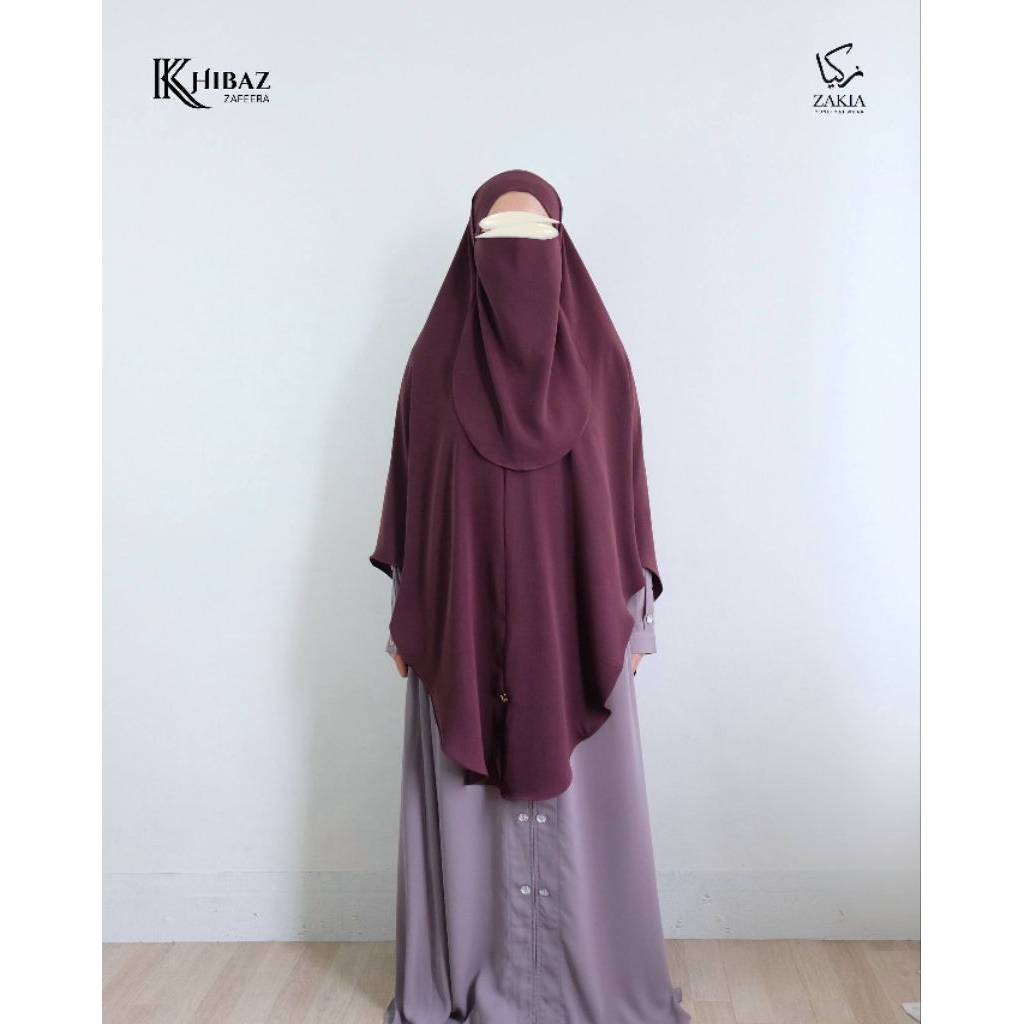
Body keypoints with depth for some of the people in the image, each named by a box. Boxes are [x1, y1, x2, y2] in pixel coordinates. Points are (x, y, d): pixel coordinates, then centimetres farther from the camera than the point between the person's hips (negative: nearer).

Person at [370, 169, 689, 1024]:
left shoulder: (598, 357, 2)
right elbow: (412, 494, 4)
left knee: (580, 800, 9)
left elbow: (626, 488, 3)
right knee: (466, 802, 10)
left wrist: (634, 614, 3)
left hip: (575, 618, 0)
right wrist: (408, 616, 4)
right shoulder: (435, 359, 2)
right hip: (464, 619, 0)